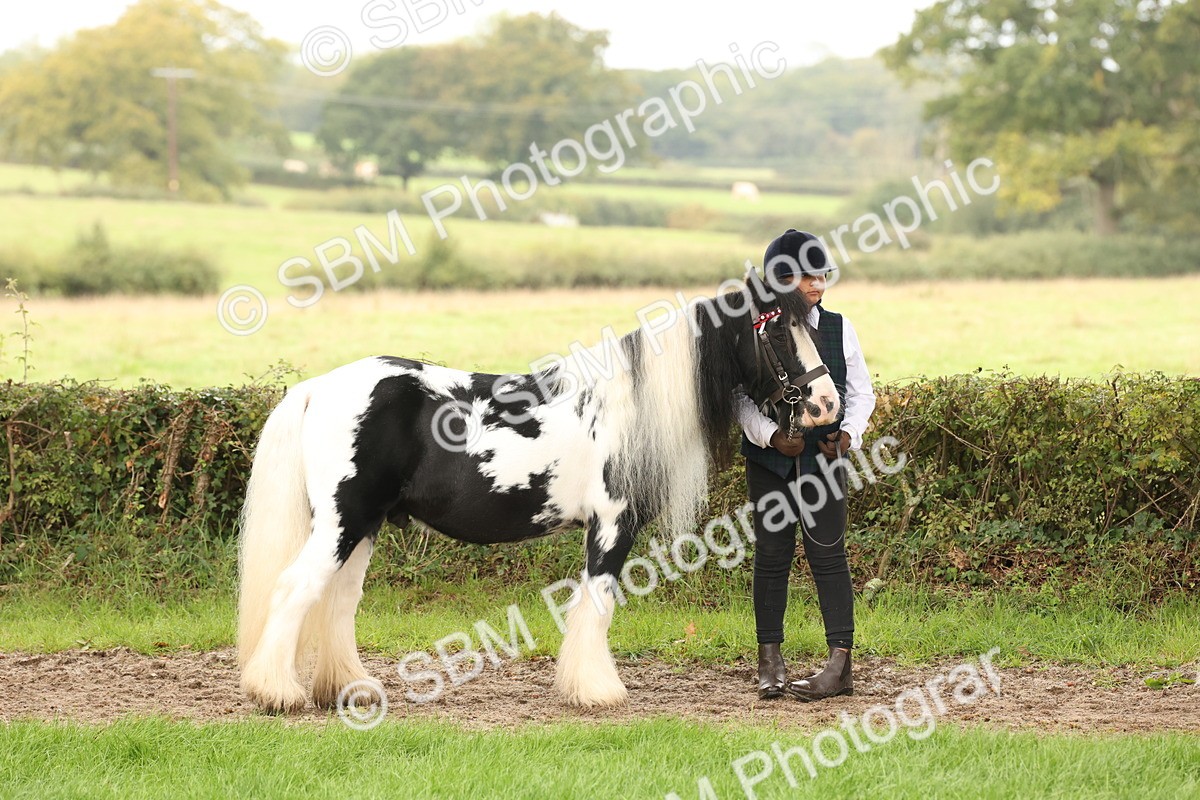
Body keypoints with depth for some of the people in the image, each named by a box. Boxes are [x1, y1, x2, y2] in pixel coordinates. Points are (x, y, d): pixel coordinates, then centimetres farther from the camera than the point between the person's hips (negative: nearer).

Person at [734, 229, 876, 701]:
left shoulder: (839, 329, 5)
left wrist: (849, 434, -6)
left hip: (824, 459, 1)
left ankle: (840, 662, -3)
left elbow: (861, 391, 10)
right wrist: (772, 435, -16)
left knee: (828, 555, -3)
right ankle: (770, 661, 13)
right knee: (772, 556, 4)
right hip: (770, 457, -1)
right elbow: (741, 396, -3)